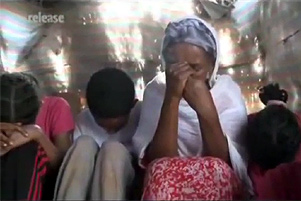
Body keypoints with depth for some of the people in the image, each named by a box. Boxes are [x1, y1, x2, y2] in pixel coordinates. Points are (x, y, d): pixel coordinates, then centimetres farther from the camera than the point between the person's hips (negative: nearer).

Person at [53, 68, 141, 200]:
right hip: (87, 185, 2)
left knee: (113, 149, -31)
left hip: (127, 184, -1)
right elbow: (79, 159, -6)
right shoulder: (84, 120, -3)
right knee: (84, 144, -25)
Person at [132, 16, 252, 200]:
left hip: (219, 184, 1)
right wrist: (172, 98, -25)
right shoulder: (156, 90, -4)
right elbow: (158, 159, -17)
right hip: (166, 183, 0)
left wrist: (205, 109, -28)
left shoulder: (228, 91, -5)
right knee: (161, 169, -31)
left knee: (215, 168, -31)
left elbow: (225, 162, -15)